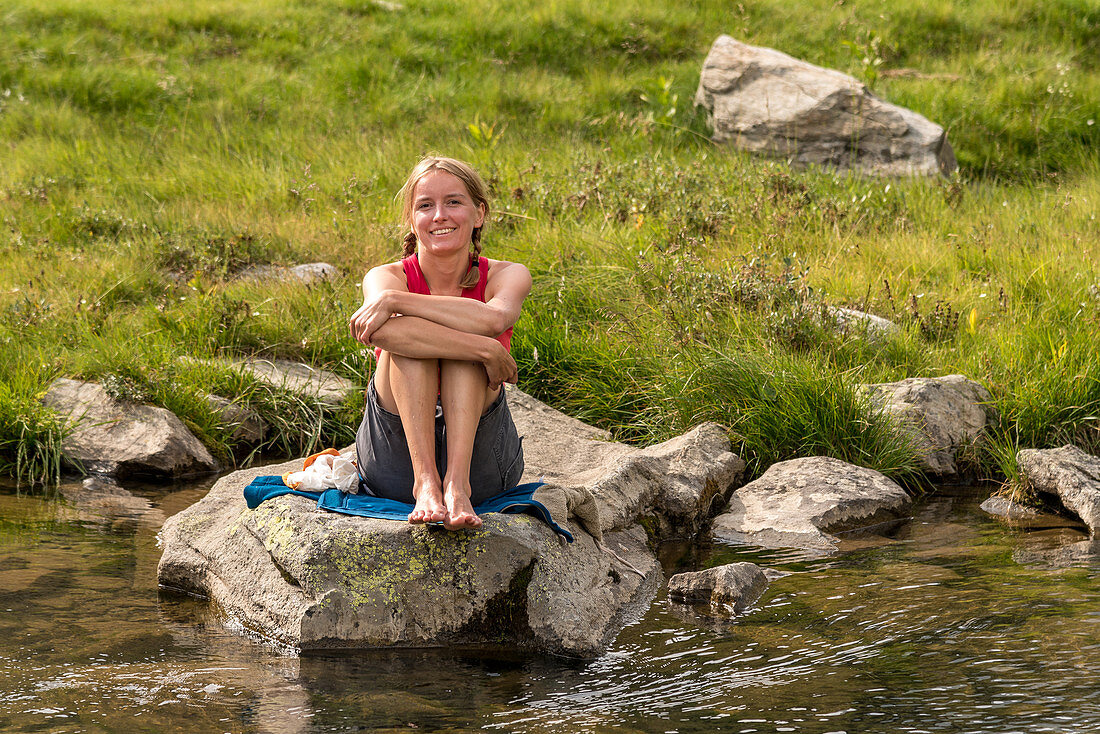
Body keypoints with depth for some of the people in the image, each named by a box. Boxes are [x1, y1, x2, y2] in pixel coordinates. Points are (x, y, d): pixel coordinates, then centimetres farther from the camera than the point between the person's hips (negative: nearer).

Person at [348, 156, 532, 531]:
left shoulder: (506, 275, -1)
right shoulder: (388, 277, -3)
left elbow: (494, 319, -28)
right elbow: (382, 330, -30)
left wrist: (394, 300, -26)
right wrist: (485, 350, -34)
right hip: (395, 457, 0)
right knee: (406, 329, -23)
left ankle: (457, 481, -38)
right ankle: (426, 482, -37)